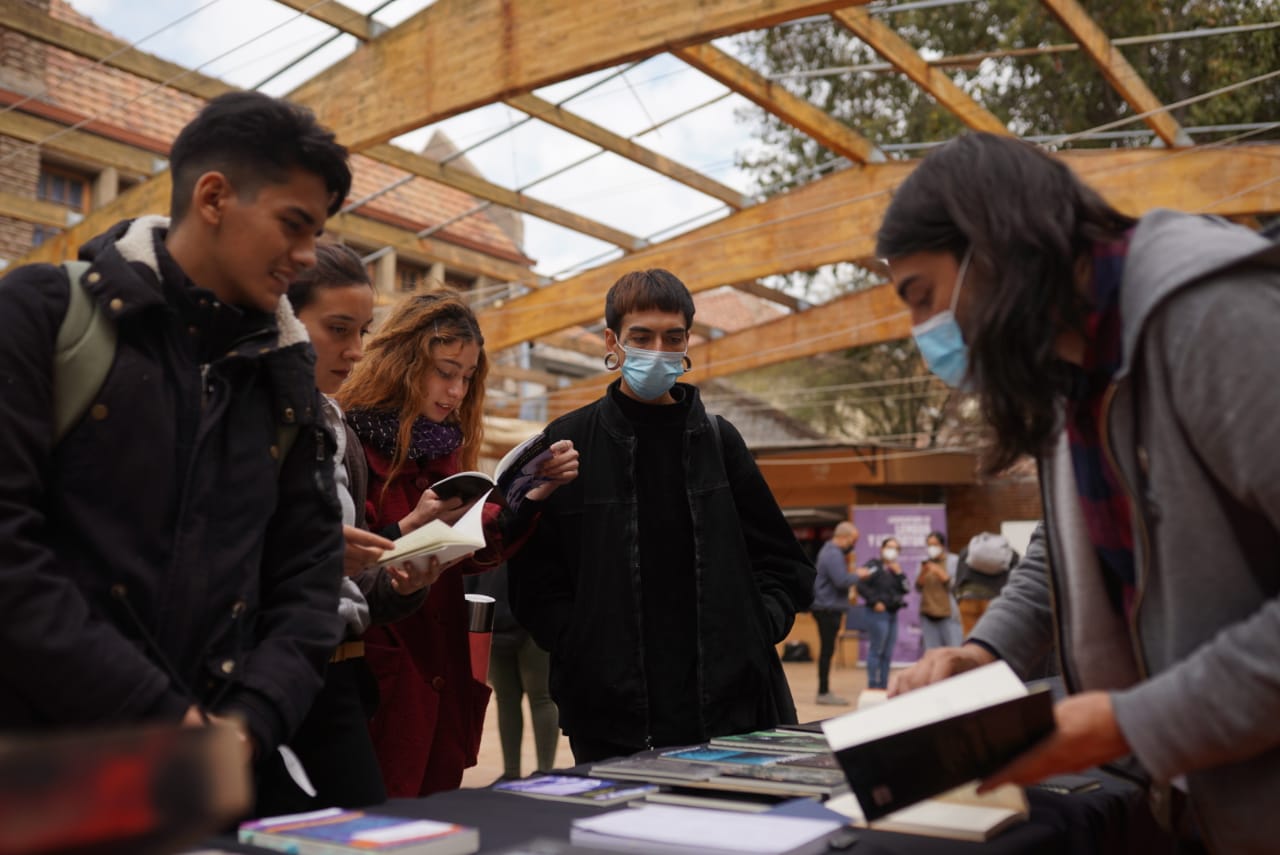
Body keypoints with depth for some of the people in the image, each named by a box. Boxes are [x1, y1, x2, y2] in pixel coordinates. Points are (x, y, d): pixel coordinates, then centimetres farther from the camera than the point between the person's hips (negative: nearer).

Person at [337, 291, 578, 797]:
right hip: (379, 691, -7)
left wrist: (532, 497, -2)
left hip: (442, 688, 7)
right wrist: (407, 531, -27)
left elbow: (477, 552, 10)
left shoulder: (444, 447, 12)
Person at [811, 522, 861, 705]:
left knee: (827, 650, 13)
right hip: (828, 608, -10)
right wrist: (857, 575, -9)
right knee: (827, 651, -5)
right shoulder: (833, 554, -18)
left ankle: (824, 691, 18)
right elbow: (842, 580, -25)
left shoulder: (832, 550, 14)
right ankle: (823, 693, -1)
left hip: (828, 608, 10)